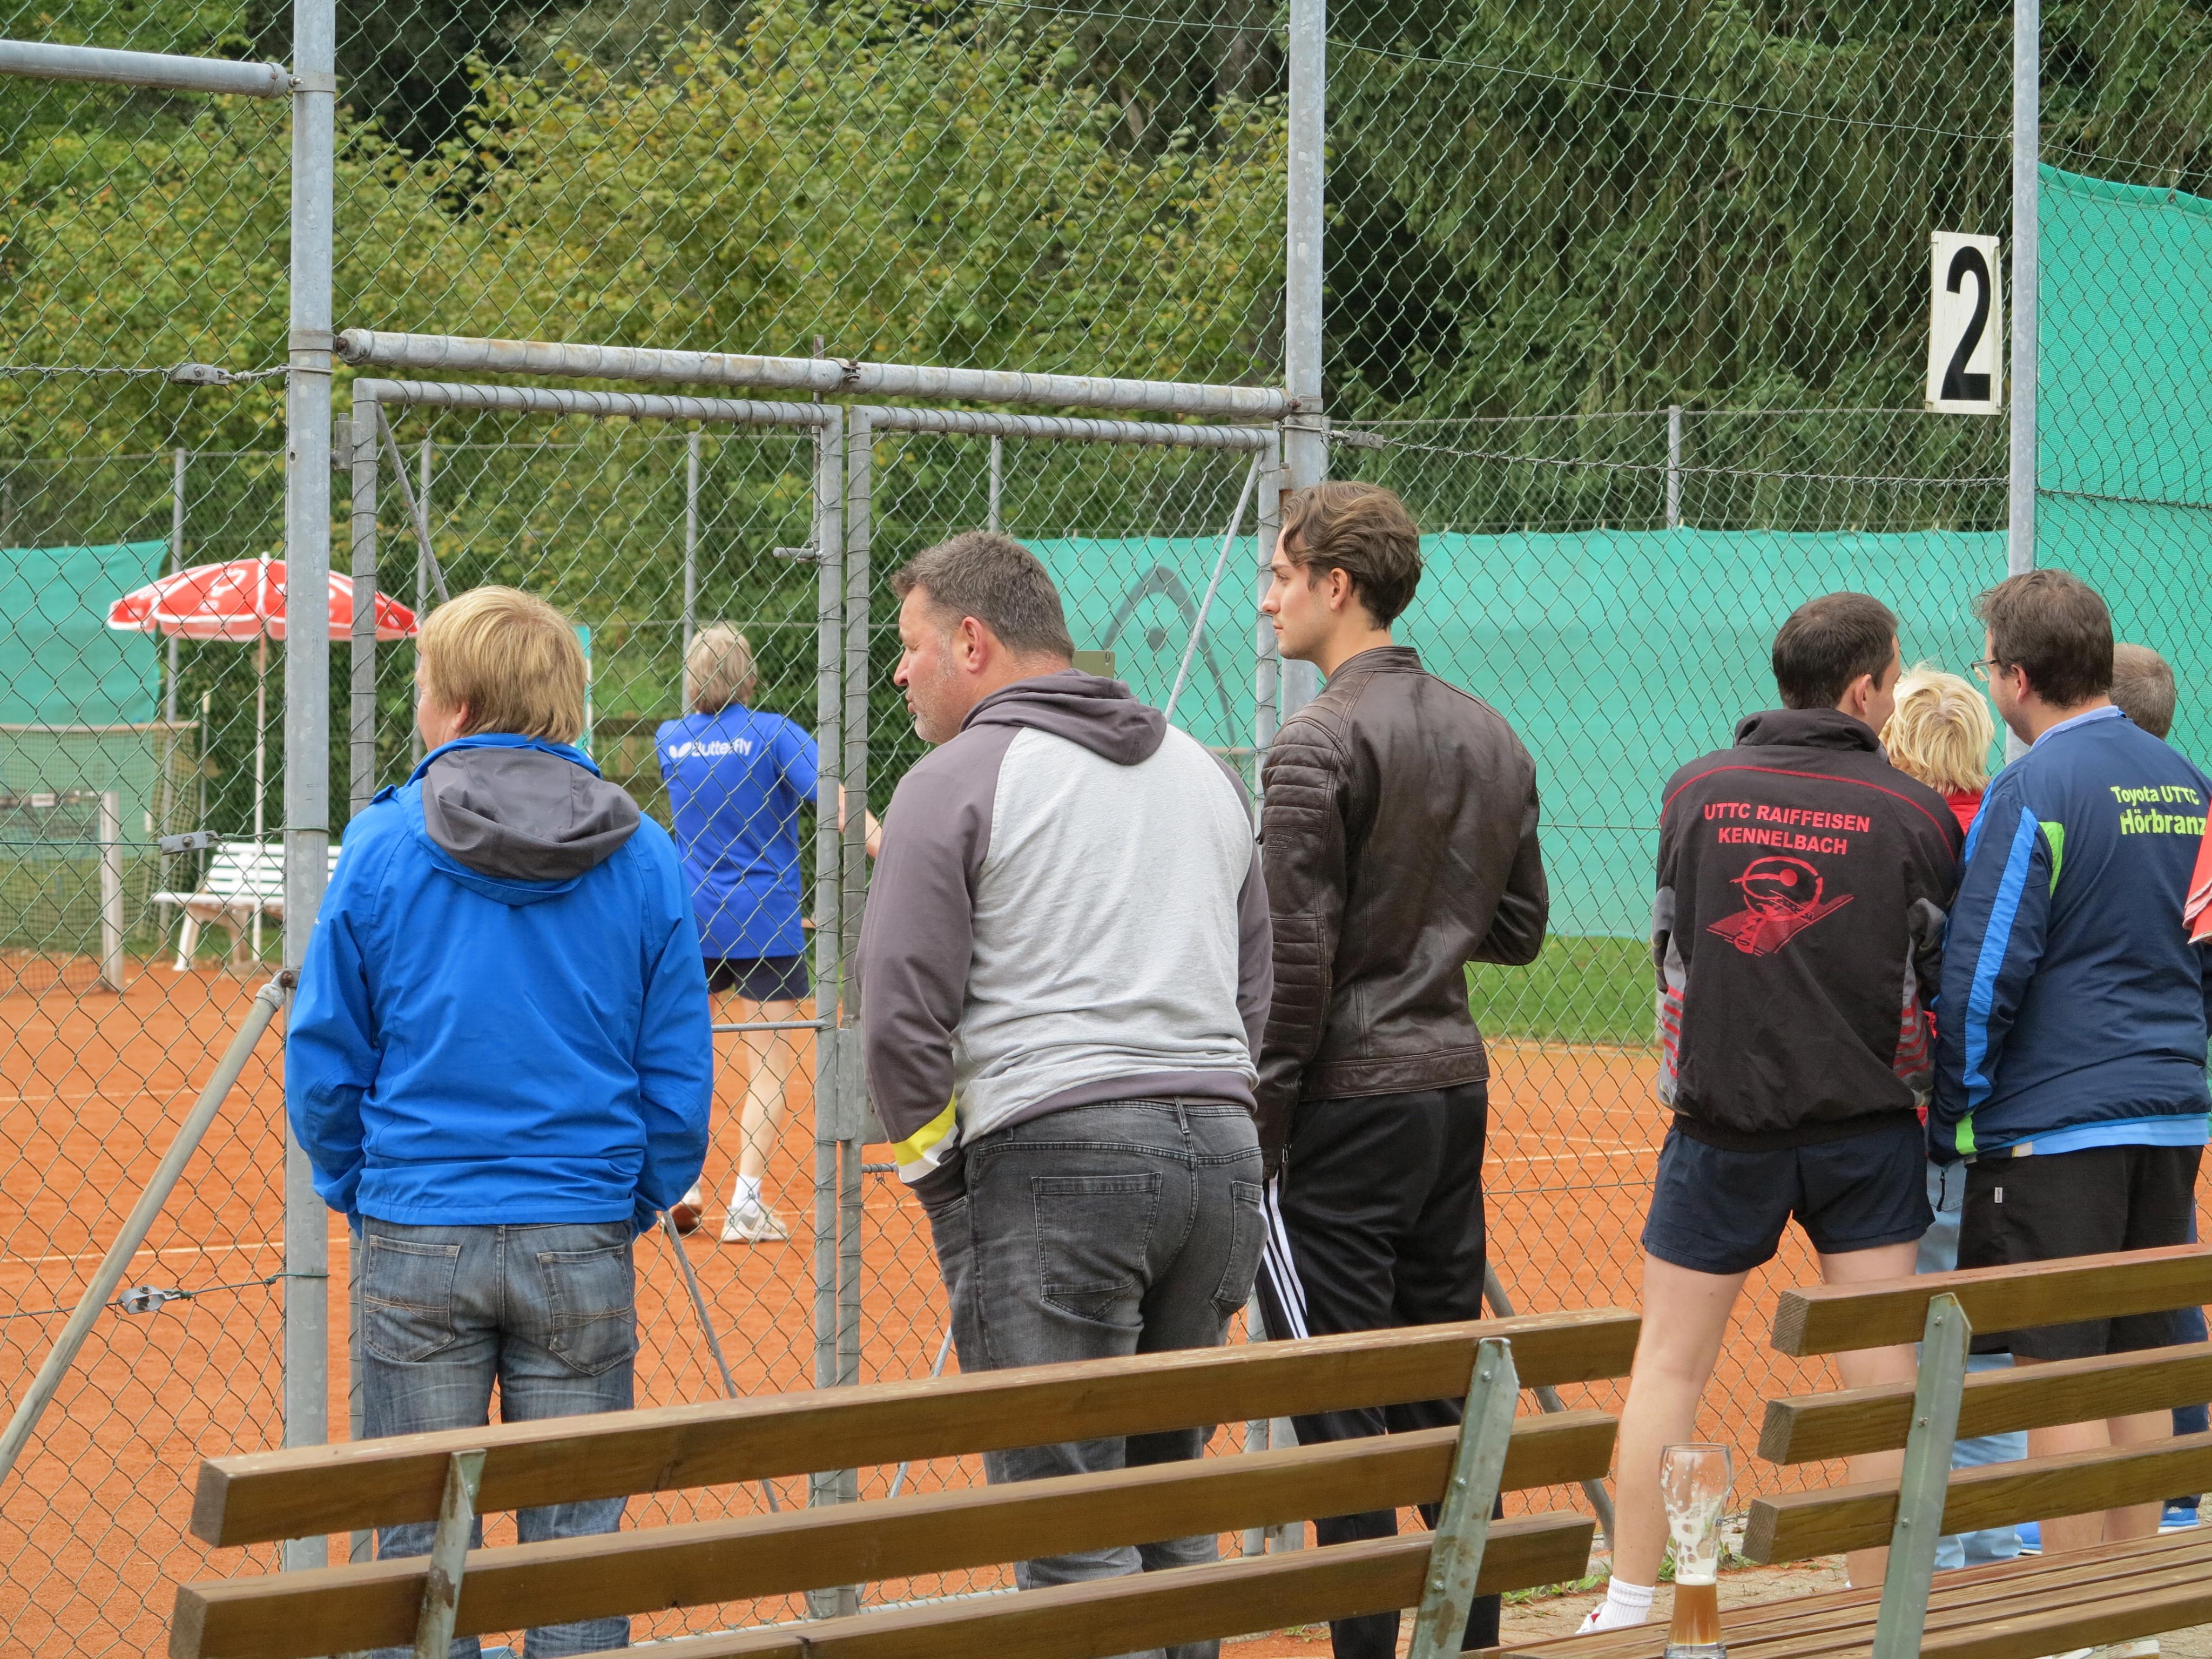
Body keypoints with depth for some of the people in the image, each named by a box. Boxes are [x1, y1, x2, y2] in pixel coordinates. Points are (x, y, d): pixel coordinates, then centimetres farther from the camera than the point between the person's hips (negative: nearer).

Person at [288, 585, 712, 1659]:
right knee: (574, 1536, 7)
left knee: (420, 1539, 7)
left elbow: (323, 1058, -1)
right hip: (582, 1241, 1)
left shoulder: (382, 844, -4)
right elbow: (678, 1076, 1)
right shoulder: (643, 858, 0)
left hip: (416, 1240, -1)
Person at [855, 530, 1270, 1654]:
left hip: (1054, 1158, -7)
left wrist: (936, 1176, 3)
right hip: (1222, 1147, 7)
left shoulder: (958, 780, -2)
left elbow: (901, 1016, -8)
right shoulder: (1204, 772, 21)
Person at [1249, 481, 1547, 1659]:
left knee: (1338, 1412, -4)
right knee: (1447, 1399, 14)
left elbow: (1296, 964, -16)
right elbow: (1518, 928, 17)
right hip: (1454, 1087, 8)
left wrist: (1256, 1127, -11)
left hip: (1344, 1107, -8)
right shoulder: (1493, 739, 11)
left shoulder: (1322, 745, -14)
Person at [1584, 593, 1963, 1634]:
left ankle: (1627, 1610, 12)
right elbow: (1942, 986, 2)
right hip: (1867, 1131, -1)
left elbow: (1672, 955, 7)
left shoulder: (1694, 793, -2)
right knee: (1883, 1381, 5)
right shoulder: (1916, 816, -5)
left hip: (1722, 1126, 1)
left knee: (1669, 1365, 10)